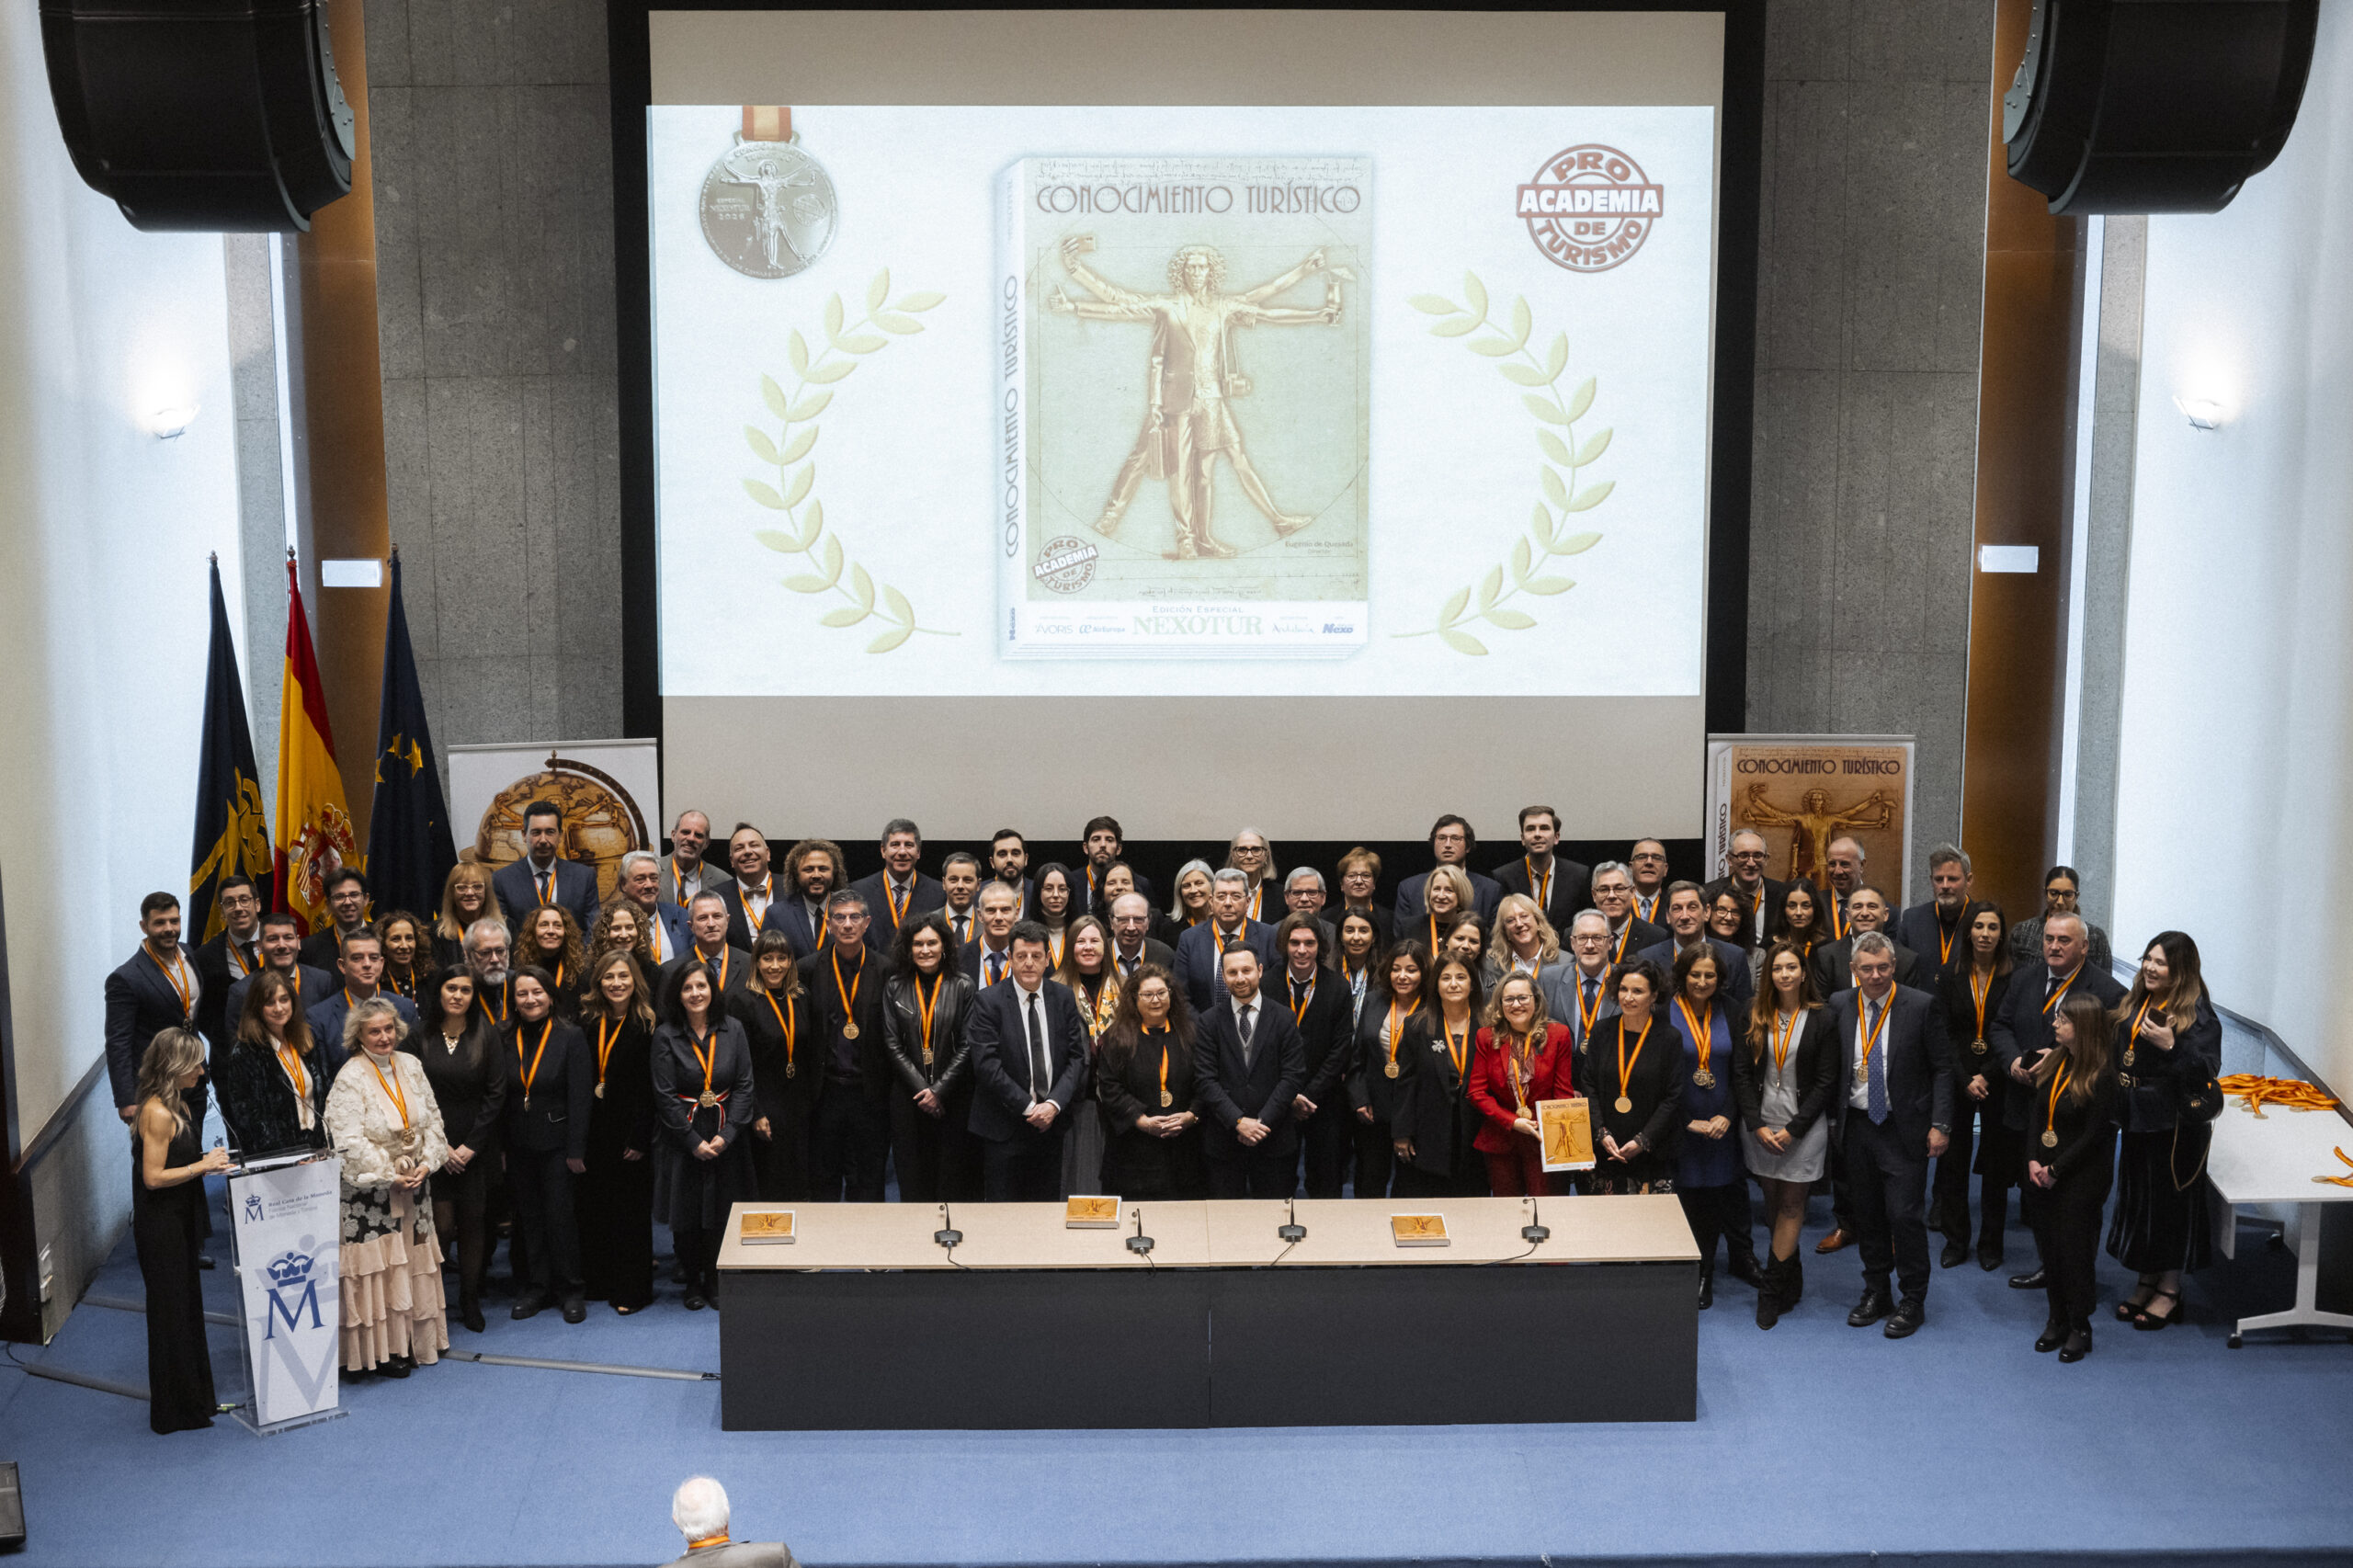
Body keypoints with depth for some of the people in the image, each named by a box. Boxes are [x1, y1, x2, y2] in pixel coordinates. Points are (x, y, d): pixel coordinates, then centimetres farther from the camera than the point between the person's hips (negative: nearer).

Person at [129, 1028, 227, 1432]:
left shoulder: (175, 1106, 10)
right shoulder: (158, 1114, -21)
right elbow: (154, 1177, -23)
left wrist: (206, 1160, 4)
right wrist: (202, 1165, -18)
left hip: (178, 1225, 10)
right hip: (161, 1228, -10)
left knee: (188, 1310, 16)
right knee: (171, 1315, 0)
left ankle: (194, 1399, 27)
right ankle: (174, 1412, 10)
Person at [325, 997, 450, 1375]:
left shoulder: (411, 1066, 6)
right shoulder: (350, 1079, -13)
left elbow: (433, 1120, 8)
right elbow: (350, 1142, -18)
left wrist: (426, 1164, -6)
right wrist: (391, 1175, -16)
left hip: (414, 1184, 6)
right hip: (369, 1189, -6)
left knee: (413, 1262, 10)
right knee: (378, 1267, -4)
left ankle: (411, 1342, 20)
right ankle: (380, 1351, 4)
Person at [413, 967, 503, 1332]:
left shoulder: (487, 1036, 1)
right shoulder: (419, 1038, 0)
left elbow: (496, 1093, -1)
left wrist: (471, 1145, -7)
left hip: (476, 1147, 1)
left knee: (473, 1221, 3)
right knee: (442, 1223, -7)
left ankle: (470, 1302, 15)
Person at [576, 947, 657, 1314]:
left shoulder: (646, 1026, -7)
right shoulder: (587, 1024, 5)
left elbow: (648, 1088, -10)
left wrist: (639, 1139, -14)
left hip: (628, 1130, -4)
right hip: (593, 1132, 4)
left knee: (630, 1211, 3)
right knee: (593, 1207, 9)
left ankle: (631, 1290, 12)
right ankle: (598, 1281, 22)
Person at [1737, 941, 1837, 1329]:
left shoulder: (1821, 1022, -3)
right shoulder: (1753, 1018, 4)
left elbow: (1826, 1083, -4)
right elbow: (1741, 1073, 3)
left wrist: (1792, 1130, -10)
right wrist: (1758, 1125, -7)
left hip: (1804, 1127, -3)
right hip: (1760, 1125, 3)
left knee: (1792, 1205, -1)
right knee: (1772, 1202, 8)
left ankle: (1772, 1293, 2)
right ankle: (1791, 1282, 22)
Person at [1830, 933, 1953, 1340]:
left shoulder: (1921, 1006, -6)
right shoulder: (1840, 1006, 3)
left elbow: (1942, 1068, -3)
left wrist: (1940, 1124, -9)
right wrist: (1832, 1119, 2)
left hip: (1903, 1129, -4)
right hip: (1857, 1125, 4)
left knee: (1904, 1214, -5)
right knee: (1866, 1214, 11)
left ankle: (1912, 1302, 9)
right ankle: (1875, 1294, 25)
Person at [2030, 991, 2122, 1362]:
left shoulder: (2102, 1075, -17)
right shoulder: (2054, 1061, 2)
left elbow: (2093, 1136, -16)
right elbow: (2036, 1113, 4)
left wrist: (2055, 1170, -13)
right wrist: (2033, 1160, -8)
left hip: (2082, 1175, -6)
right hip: (2045, 1172, 6)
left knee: (2075, 1247, 2)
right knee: (2048, 1244, 12)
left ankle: (2079, 1328, 16)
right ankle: (2057, 1319, 27)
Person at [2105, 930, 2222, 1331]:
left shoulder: (2197, 1013, -13)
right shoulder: (2134, 1005, 7)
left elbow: (2207, 1071, -19)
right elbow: (2117, 1055, 16)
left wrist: (2172, 1046, -31)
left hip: (2176, 1126, -7)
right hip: (2137, 1119, 7)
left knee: (2171, 1201, 2)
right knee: (2138, 1199, 14)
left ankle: (2170, 1291, 14)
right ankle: (2147, 1282, 28)